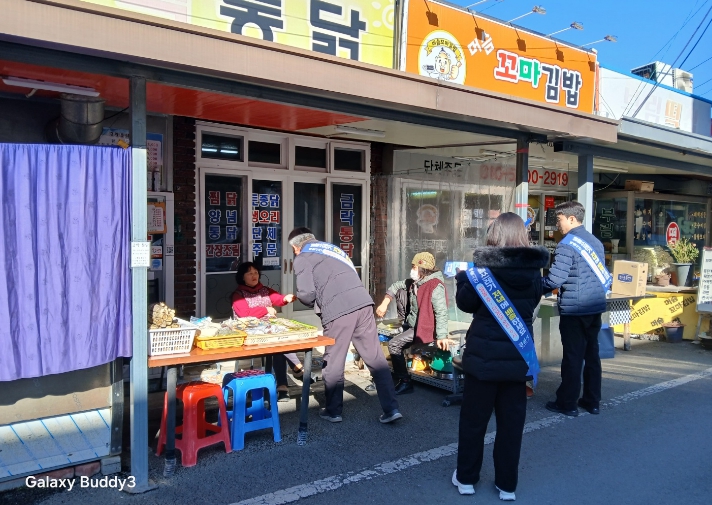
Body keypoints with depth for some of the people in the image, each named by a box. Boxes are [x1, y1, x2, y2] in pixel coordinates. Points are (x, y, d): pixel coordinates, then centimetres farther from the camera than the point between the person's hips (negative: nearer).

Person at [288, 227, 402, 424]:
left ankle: (333, 411, 22)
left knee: (332, 363, 10)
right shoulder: (333, 248, 29)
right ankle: (391, 409, 10)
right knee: (376, 358, 8)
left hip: (338, 311, -6)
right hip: (363, 303, 6)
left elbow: (307, 294, -2)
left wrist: (313, 302, 20)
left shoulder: (302, 258, 9)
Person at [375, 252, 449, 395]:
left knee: (394, 344, -16)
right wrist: (384, 303, 3)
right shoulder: (415, 282, 6)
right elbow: (396, 286, 16)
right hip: (412, 324, 9)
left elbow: (441, 312, -26)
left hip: (424, 328, -9)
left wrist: (442, 336, -33)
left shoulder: (435, 286, -20)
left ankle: (405, 382, -4)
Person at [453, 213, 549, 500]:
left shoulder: (485, 266, -15)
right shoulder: (533, 269, -2)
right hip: (518, 355, 4)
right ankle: (507, 484, 22)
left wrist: (464, 277, 11)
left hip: (484, 354, -3)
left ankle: (466, 478, 23)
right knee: (512, 420, 12)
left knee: (474, 418, 11)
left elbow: (465, 303, -4)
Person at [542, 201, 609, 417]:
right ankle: (592, 401, 22)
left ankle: (568, 403, 9)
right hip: (595, 306, 8)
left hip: (574, 309, -7)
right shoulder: (596, 241, 11)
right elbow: (600, 275, 17)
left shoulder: (567, 244, -14)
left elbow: (555, 279, -19)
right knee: (592, 354, 13)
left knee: (572, 356, 0)